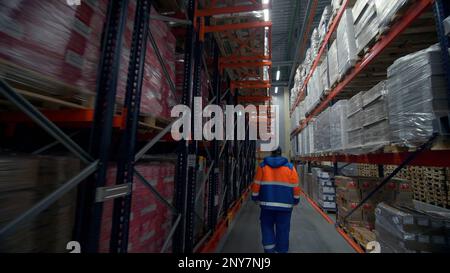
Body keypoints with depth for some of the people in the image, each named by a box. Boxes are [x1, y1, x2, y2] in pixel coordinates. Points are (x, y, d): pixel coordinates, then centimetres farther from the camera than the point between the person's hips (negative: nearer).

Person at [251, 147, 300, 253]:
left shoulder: (262, 165, -1)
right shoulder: (290, 167, 0)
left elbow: (256, 184, 1)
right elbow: (295, 186, 1)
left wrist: (255, 197, 12)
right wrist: (295, 200, 13)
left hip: (267, 203, 0)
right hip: (285, 204, 0)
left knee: (267, 226, 16)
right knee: (282, 229, 13)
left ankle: (269, 248, 11)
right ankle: (281, 249, 23)